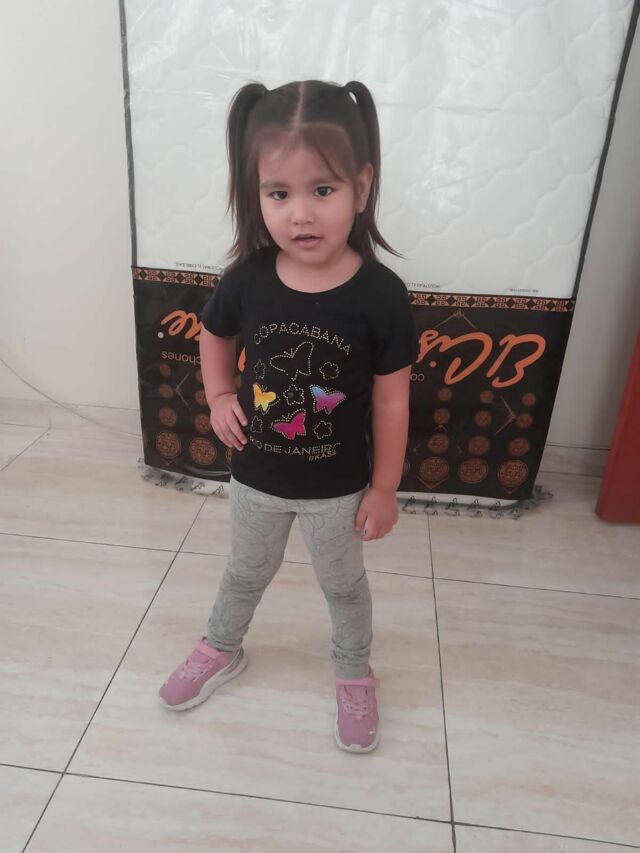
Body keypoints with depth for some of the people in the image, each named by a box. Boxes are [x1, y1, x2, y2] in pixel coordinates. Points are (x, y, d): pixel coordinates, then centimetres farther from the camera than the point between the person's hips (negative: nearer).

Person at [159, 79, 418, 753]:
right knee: (246, 573, 27)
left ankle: (354, 675, 50)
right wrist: (219, 398, -6)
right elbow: (213, 334, 7)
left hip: (338, 487, -2)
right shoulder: (246, 279, -16)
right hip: (255, 477, 2)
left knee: (343, 585, 23)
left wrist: (383, 488, -7)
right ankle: (220, 650, 56)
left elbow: (391, 401, -13)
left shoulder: (381, 295, -22)